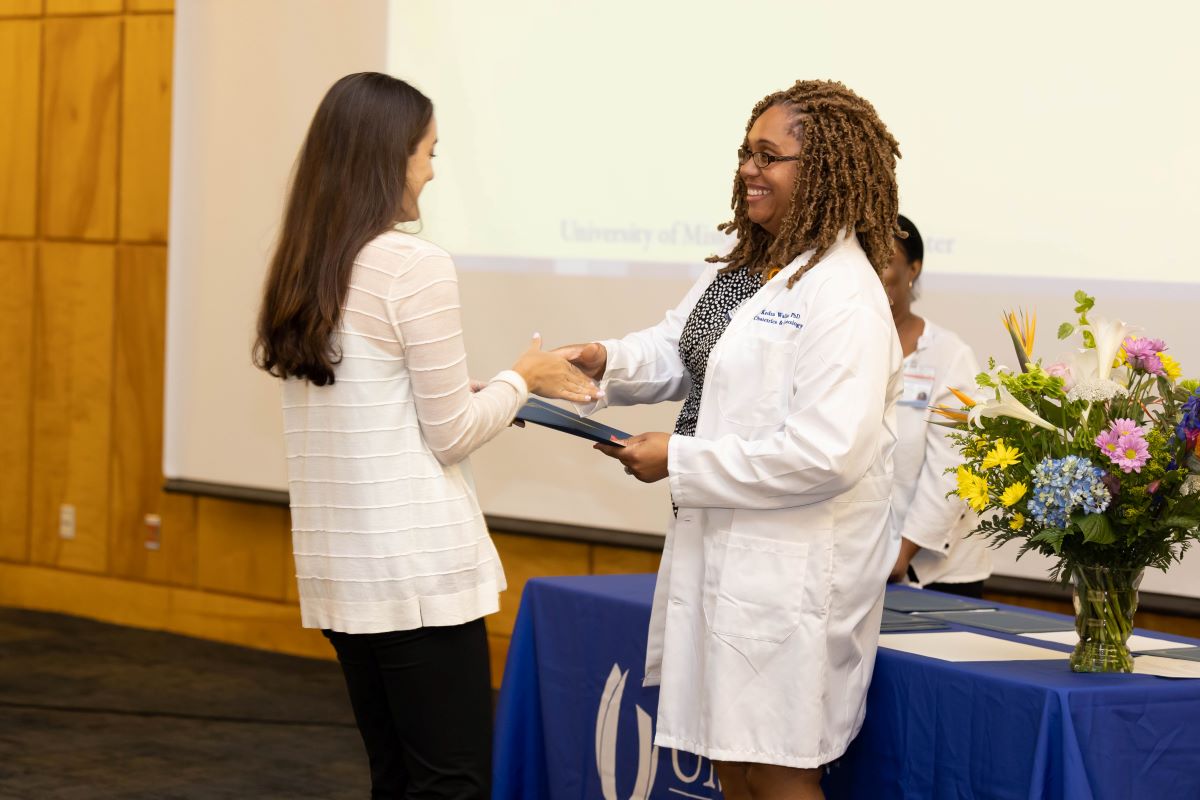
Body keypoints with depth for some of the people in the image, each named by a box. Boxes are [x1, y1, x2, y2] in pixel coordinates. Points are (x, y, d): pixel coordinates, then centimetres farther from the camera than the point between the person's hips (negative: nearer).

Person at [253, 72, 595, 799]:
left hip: (338, 562, 8)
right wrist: (523, 378, 7)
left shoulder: (301, 269, 9)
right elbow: (450, 434, -10)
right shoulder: (417, 265, -14)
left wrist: (514, 395, 17)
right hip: (417, 567, -8)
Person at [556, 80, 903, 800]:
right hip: (721, 551, 9)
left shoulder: (845, 296, -20)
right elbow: (678, 350, 17)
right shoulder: (745, 265, 11)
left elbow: (826, 452, -27)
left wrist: (679, 461, -20)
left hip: (794, 571, -9)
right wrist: (607, 361, -6)